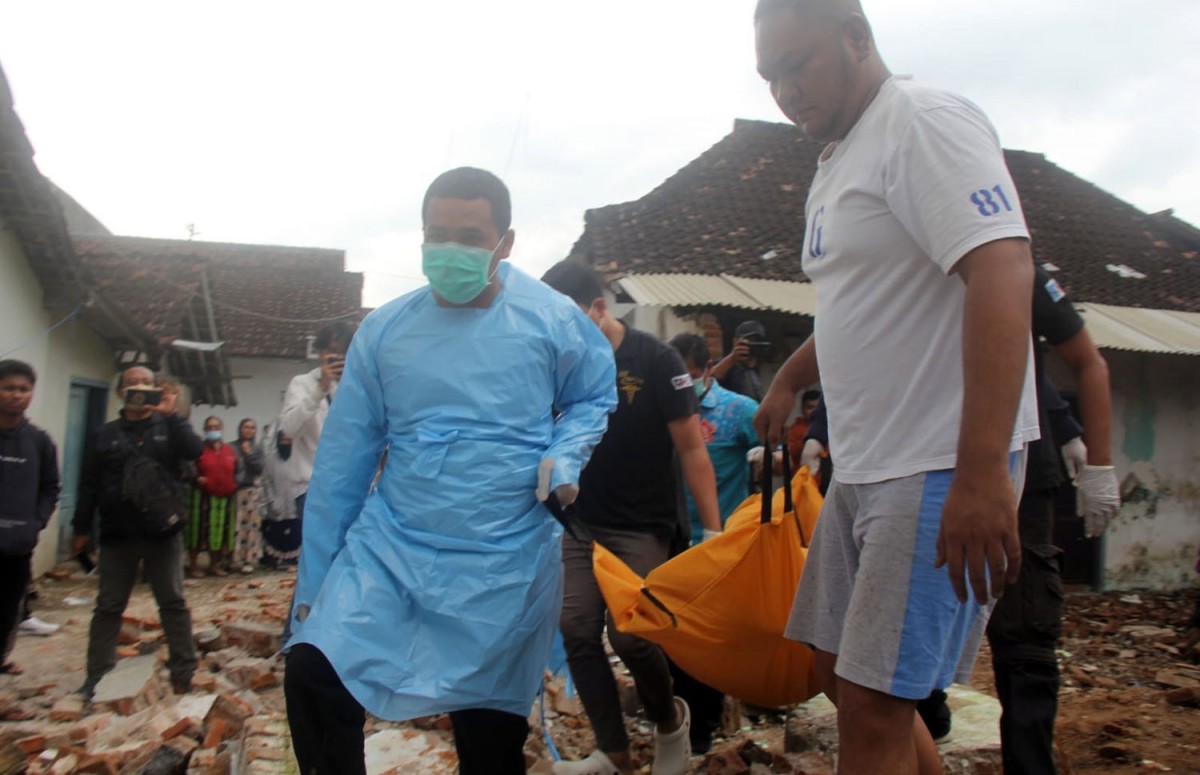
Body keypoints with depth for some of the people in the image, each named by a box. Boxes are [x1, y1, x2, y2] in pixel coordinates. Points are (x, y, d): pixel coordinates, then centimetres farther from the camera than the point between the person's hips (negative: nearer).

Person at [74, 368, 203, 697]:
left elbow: (195, 450, -16)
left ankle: (183, 674, 10)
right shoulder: (104, 435, 8)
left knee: (174, 603, 4)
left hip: (163, 532, -1)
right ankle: (97, 677, 16)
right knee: (108, 607, 7)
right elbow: (88, 485, 7)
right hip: (117, 535, 1)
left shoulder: (169, 428, 5)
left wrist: (170, 415, -21)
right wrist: (81, 528, 4)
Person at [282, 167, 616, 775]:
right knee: (311, 675, -19)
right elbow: (343, 461, 5)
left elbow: (594, 399, 13)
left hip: (505, 566, -1)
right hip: (388, 547, 2)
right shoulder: (383, 330, 1)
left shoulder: (553, 321, -4)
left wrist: (566, 456, -10)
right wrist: (312, 582, 7)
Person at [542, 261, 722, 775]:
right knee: (578, 631, 0)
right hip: (580, 523, 5)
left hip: (642, 526, -4)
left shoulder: (656, 361, -10)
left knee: (629, 632, -10)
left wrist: (713, 529, -14)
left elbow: (691, 448, -10)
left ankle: (670, 719, 21)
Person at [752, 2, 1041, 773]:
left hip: (944, 469, -9)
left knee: (872, 704, -5)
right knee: (843, 673, 16)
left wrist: (982, 473, -32)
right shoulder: (836, 164, 16)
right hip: (865, 468, 10)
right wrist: (788, 381, 33)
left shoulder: (925, 121, -12)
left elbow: (1003, 274, -25)